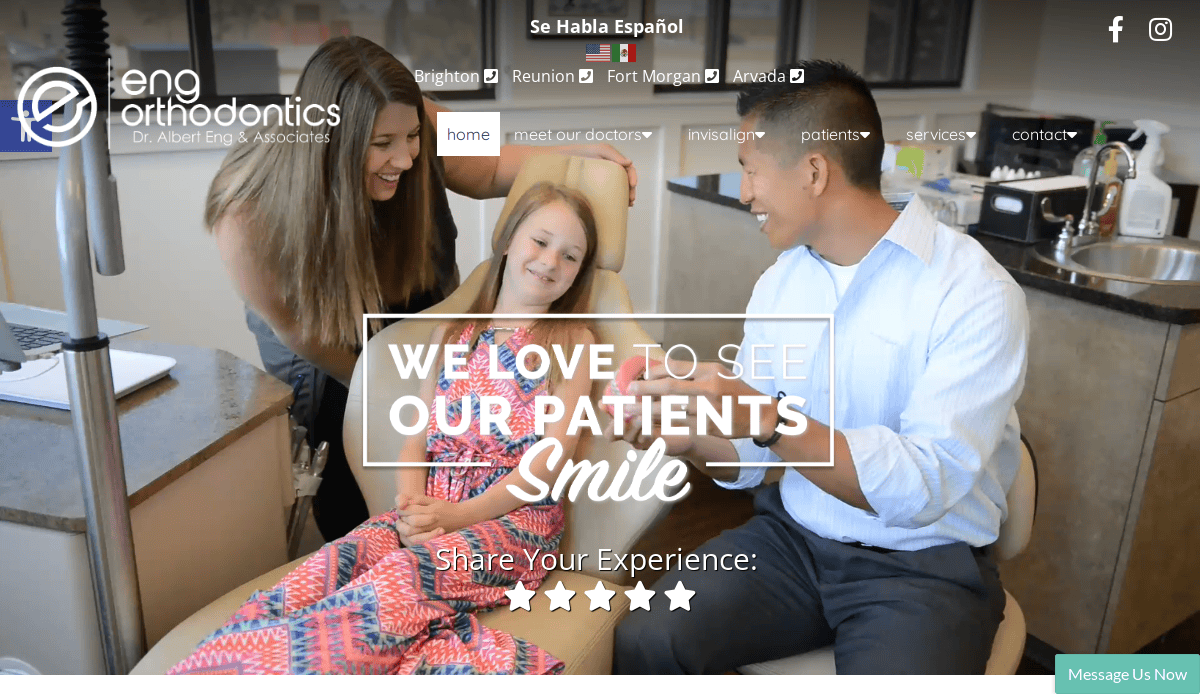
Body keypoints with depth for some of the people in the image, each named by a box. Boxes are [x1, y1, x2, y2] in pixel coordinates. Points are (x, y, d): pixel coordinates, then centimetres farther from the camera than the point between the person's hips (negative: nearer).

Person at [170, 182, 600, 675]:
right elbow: (418, 438, 13)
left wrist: (461, 514, -15)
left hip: (514, 516, -4)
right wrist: (413, 505, -8)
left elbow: (555, 451, -5)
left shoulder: (574, 341, 5)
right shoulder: (451, 334, 18)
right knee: (337, 559, -25)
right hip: (435, 511, 5)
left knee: (403, 574, -32)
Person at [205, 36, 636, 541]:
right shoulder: (247, 216, -34)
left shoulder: (414, 128, -28)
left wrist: (576, 156, -23)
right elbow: (298, 330, -18)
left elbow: (487, 170, -7)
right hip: (323, 360, -3)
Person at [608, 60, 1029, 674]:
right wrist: (687, 435, -15)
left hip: (925, 567, -3)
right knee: (641, 644, -15)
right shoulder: (777, 284, 4)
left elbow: (927, 486, -24)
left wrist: (769, 418, -34)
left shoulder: (975, 292, -15)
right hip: (792, 537, 4)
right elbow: (748, 459, 6)